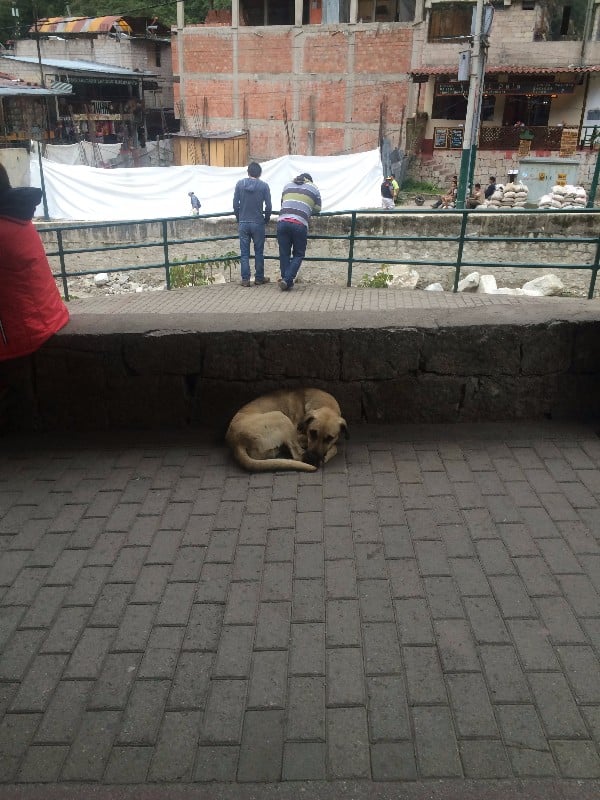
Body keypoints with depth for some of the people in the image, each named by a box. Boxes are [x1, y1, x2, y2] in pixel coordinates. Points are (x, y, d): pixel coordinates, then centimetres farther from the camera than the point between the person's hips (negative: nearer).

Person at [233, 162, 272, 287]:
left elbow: (235, 205, 2)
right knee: (259, 252, 9)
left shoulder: (240, 184, 2)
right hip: (258, 224, -1)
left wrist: (239, 220, 14)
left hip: (243, 223, 1)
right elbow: (268, 207, -2)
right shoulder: (264, 185, -2)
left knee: (244, 253, 5)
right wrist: (266, 221, 12)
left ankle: (245, 279, 3)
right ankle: (259, 278, 14)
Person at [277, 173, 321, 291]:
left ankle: (285, 280, 10)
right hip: (299, 224, -2)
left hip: (282, 222, 3)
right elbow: (317, 209, 20)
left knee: (284, 254, 9)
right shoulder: (313, 188, 18)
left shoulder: (287, 186, 24)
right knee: (298, 254, 7)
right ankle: (287, 280, -6)